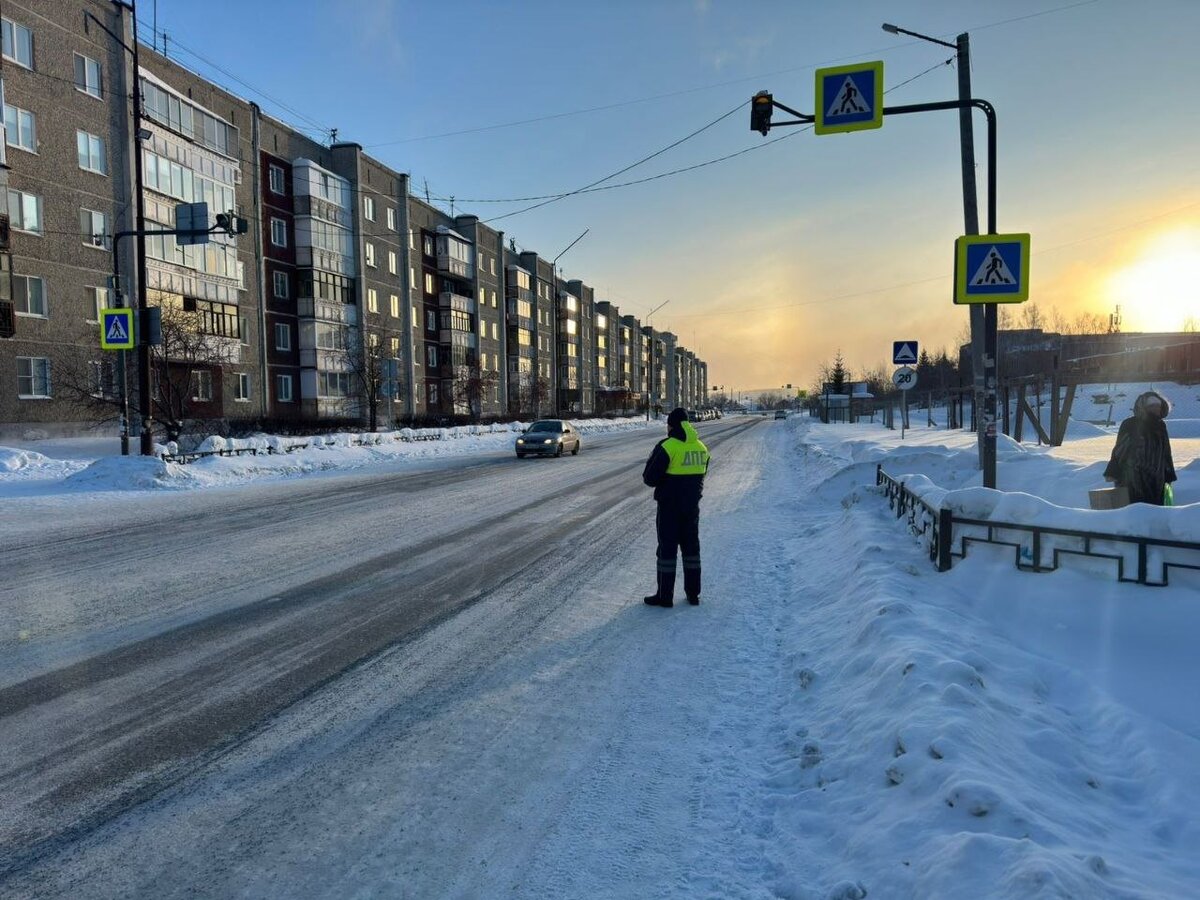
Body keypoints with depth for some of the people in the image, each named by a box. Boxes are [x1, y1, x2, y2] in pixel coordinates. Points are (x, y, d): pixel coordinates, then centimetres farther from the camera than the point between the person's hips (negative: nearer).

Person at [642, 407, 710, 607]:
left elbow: (649, 478, -13)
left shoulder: (667, 447, -17)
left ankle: (665, 596, 7)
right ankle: (693, 593, 20)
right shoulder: (701, 447, 4)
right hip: (692, 505, 6)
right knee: (691, 546, 14)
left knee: (667, 548, 2)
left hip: (669, 506, -6)